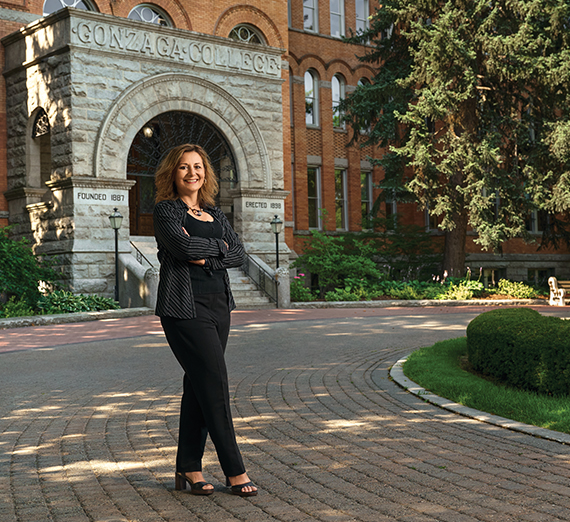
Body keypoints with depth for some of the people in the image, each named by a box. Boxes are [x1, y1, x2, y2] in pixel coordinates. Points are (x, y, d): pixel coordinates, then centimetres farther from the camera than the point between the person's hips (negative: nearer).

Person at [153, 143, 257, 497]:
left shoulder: (214, 213, 16)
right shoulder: (166, 210, -2)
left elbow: (239, 254, 5)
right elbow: (182, 246, -20)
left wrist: (206, 256, -11)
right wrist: (219, 246, -5)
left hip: (218, 305, 7)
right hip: (184, 307, -6)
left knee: (199, 386, 9)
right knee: (215, 385, -8)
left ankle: (188, 469, 17)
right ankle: (235, 471, 0)